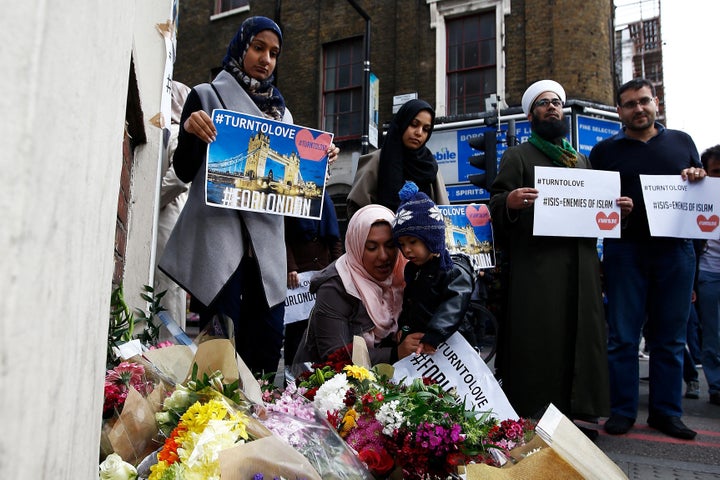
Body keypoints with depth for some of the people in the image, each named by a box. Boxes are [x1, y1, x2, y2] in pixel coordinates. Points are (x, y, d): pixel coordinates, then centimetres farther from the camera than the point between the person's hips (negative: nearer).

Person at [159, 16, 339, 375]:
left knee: (267, 339, 2)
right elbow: (184, 171, 1)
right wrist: (190, 130, -17)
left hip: (266, 236, 4)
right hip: (218, 230, -4)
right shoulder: (207, 96, 6)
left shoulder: (281, 111, 19)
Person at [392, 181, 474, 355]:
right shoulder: (412, 269, 10)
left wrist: (432, 337, -37)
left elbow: (452, 309, -27)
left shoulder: (456, 272, -14)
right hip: (414, 340, 7)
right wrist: (402, 326, 7)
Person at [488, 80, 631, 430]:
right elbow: (495, 206, -2)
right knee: (537, 337, -7)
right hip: (535, 265, -5)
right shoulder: (517, 157, 10)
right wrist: (509, 201, -24)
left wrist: (618, 209, 8)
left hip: (581, 264, 5)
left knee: (582, 334, 3)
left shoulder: (581, 160, 26)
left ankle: (580, 414, 13)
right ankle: (532, 419, 1)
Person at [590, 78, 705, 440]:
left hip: (674, 250, 2)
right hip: (625, 251, -2)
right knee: (622, 336, 2)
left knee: (670, 338, 8)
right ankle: (622, 411, 13)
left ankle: (666, 412, 19)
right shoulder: (605, 150, 9)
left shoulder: (682, 142, 15)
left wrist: (699, 179, -2)